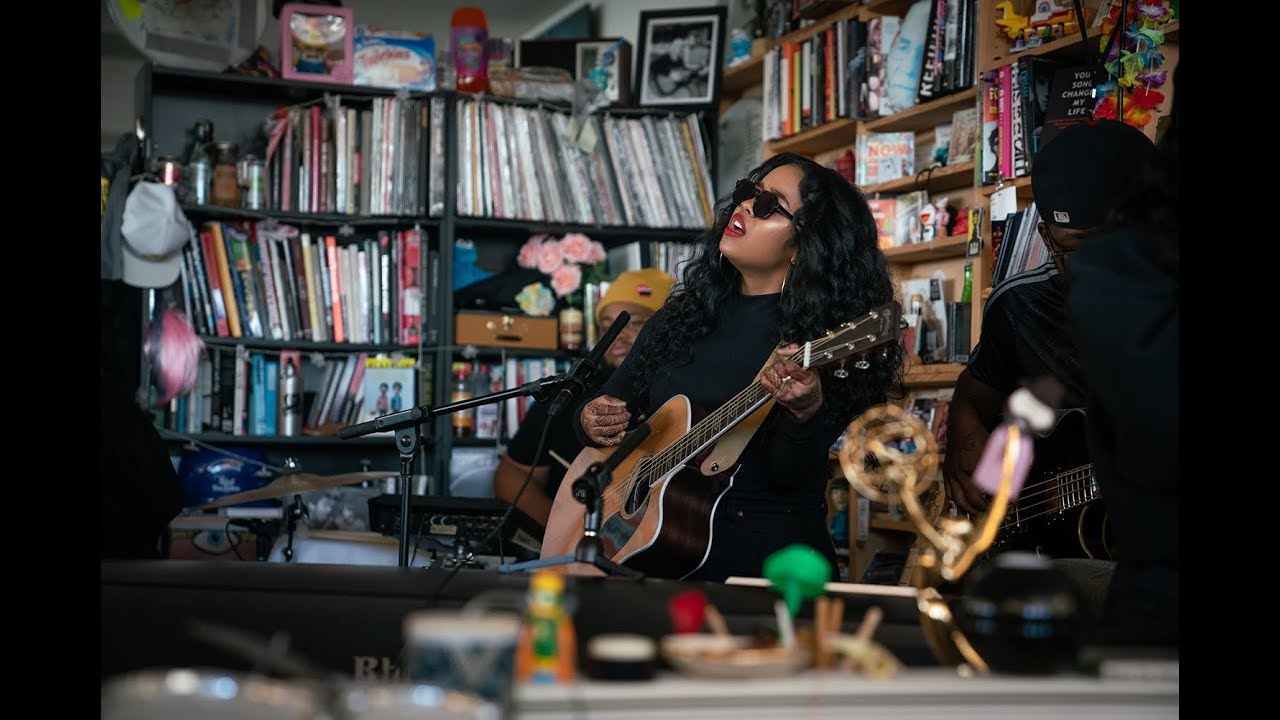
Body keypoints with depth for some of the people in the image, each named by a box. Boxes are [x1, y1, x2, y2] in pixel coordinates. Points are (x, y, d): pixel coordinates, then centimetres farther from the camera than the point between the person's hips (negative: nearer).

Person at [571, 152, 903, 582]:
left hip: (769, 560, -5)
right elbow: (611, 399, 20)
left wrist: (805, 412, -33)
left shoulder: (821, 336, -5)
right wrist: (592, 420, -2)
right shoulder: (683, 313, 12)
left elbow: (792, 478, -14)